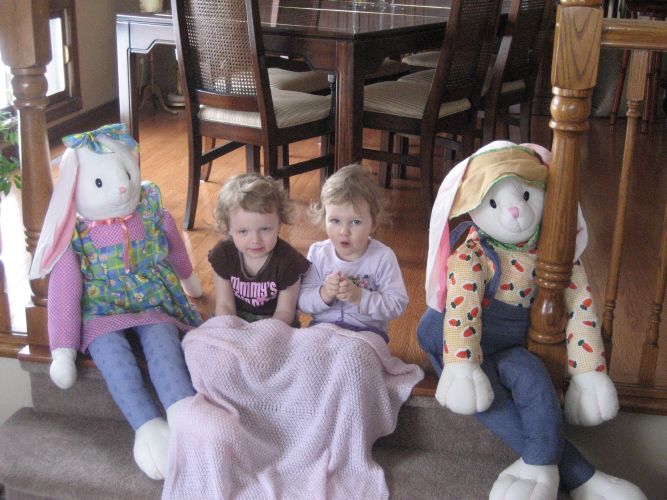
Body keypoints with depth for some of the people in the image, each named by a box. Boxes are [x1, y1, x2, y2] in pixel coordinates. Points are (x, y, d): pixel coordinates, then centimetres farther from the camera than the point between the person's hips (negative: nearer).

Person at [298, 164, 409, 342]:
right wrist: (323, 294, -22)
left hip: (367, 329, -2)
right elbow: (302, 301, -1)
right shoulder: (317, 253, 0)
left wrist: (359, 296, -22)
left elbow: (397, 305, -11)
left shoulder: (383, 257, -8)